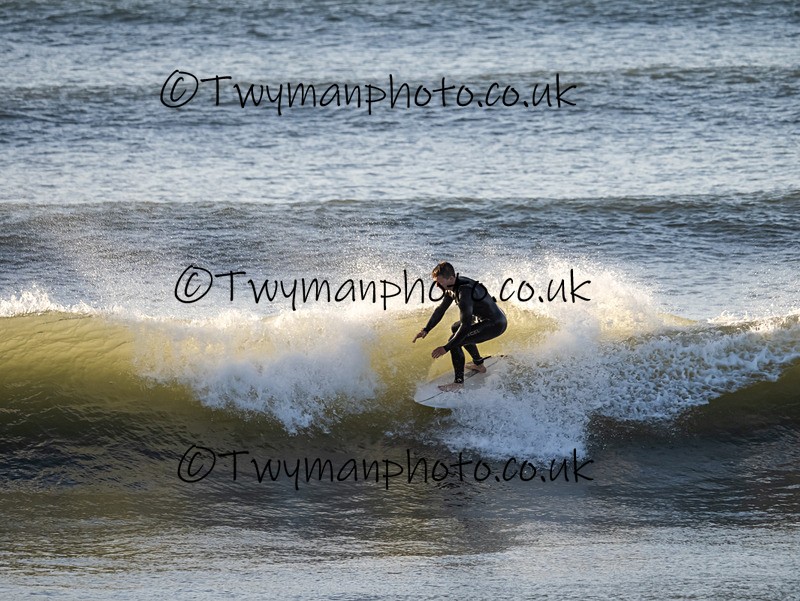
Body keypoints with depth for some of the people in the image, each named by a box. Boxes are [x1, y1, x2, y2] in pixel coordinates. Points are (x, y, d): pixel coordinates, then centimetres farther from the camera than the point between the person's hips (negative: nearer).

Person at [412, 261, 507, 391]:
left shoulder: (464, 292, -33)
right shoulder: (453, 286, -3)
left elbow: (466, 326, -33)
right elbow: (441, 309, 10)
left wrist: (446, 348, -32)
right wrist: (426, 330, 3)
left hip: (495, 325, -10)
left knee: (455, 342, -17)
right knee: (456, 328, 30)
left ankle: (459, 382, -8)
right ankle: (479, 364, 39)